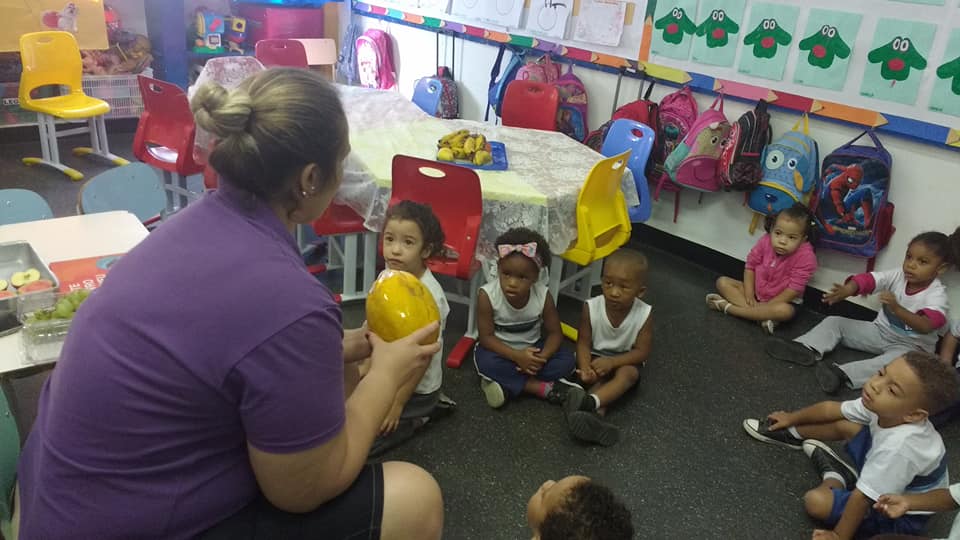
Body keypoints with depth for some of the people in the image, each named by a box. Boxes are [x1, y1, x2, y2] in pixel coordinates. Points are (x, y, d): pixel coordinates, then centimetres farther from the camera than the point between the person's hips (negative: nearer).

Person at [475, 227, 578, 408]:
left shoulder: (543, 296, -19)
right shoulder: (487, 295, -25)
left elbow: (554, 333, -10)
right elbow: (486, 337, -20)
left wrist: (541, 358, -30)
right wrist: (517, 356, -33)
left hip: (532, 347, 2)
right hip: (500, 349, -2)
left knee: (566, 360, -19)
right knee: (487, 363, -35)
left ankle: (506, 383, -22)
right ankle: (545, 388, -23)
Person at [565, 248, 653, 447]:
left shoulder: (643, 315, -21)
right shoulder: (591, 308, -20)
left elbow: (641, 352, -16)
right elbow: (584, 343, -14)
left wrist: (612, 362, -29)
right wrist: (585, 368, -33)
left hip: (625, 360, -1)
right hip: (596, 356, 2)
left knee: (628, 374, -31)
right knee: (598, 376, -28)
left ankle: (590, 402, -52)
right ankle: (596, 414, -48)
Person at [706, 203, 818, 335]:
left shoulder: (806, 258, -25)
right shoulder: (765, 241, -15)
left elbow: (794, 289, -24)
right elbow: (750, 266, -4)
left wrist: (767, 306, -25)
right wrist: (749, 296, -13)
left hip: (781, 300, -4)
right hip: (755, 292, 4)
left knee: (786, 311, -39)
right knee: (722, 282, -11)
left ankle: (727, 306, -30)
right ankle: (761, 316, -28)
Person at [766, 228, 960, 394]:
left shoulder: (937, 294, -20)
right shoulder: (898, 276, -6)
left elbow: (927, 326, -36)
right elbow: (869, 279, -21)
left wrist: (897, 308, -52)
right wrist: (846, 290, -43)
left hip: (909, 345, -6)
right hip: (879, 331, 6)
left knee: (900, 358, -41)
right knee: (834, 322, -2)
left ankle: (843, 374, -51)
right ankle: (807, 349, -26)